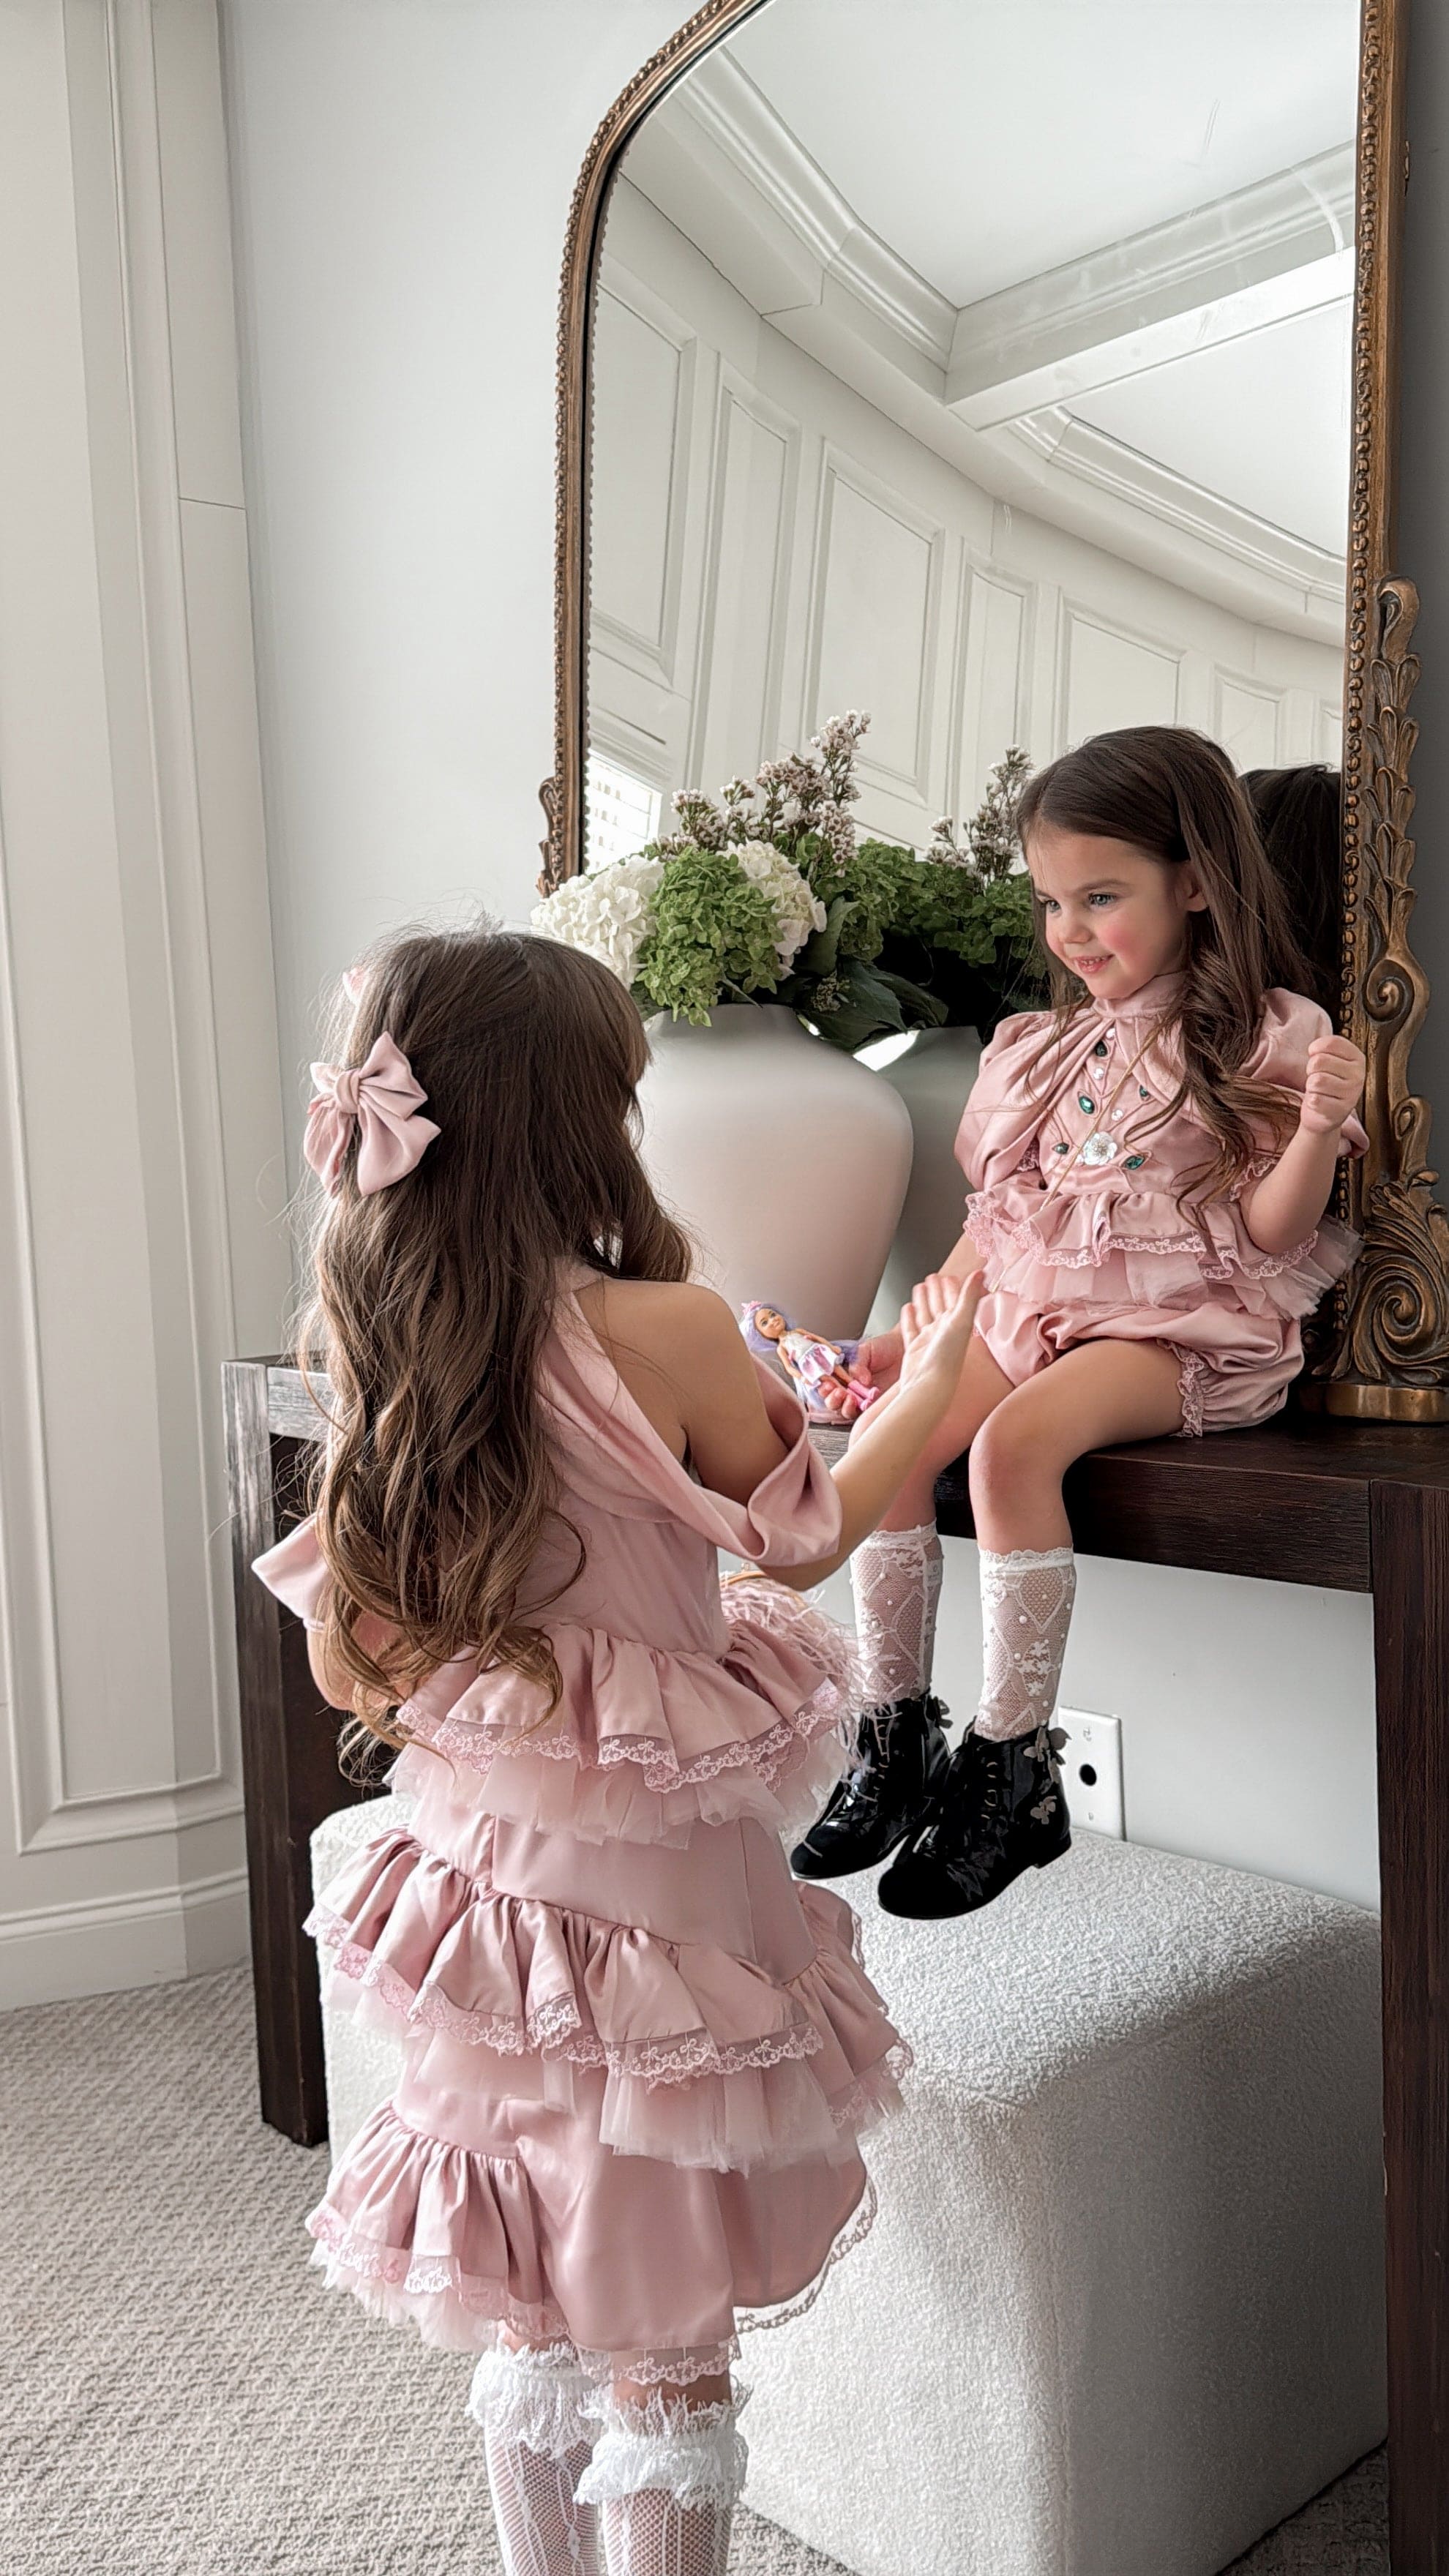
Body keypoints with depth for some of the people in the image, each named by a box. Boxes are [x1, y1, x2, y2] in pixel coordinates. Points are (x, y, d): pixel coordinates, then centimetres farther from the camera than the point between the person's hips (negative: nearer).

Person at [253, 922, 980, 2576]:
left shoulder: (373, 1353, -3)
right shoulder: (662, 1330, -20)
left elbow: (348, 1669, 3)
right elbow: (803, 1542, -3)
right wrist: (933, 1376, 11)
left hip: (483, 1865, 6)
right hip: (654, 1888, -6)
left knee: (534, 2328, 24)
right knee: (665, 2352, 13)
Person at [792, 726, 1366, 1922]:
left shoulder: (1269, 1037, -1)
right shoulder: (1050, 1048, 17)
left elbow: (1270, 1231, -6)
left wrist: (1319, 1131, -24)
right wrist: (929, 1318, 7)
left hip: (1178, 1326, -6)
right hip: (1031, 1306, 6)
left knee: (1014, 1441, -31)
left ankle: (1013, 1769, -18)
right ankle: (895, 1740, -6)